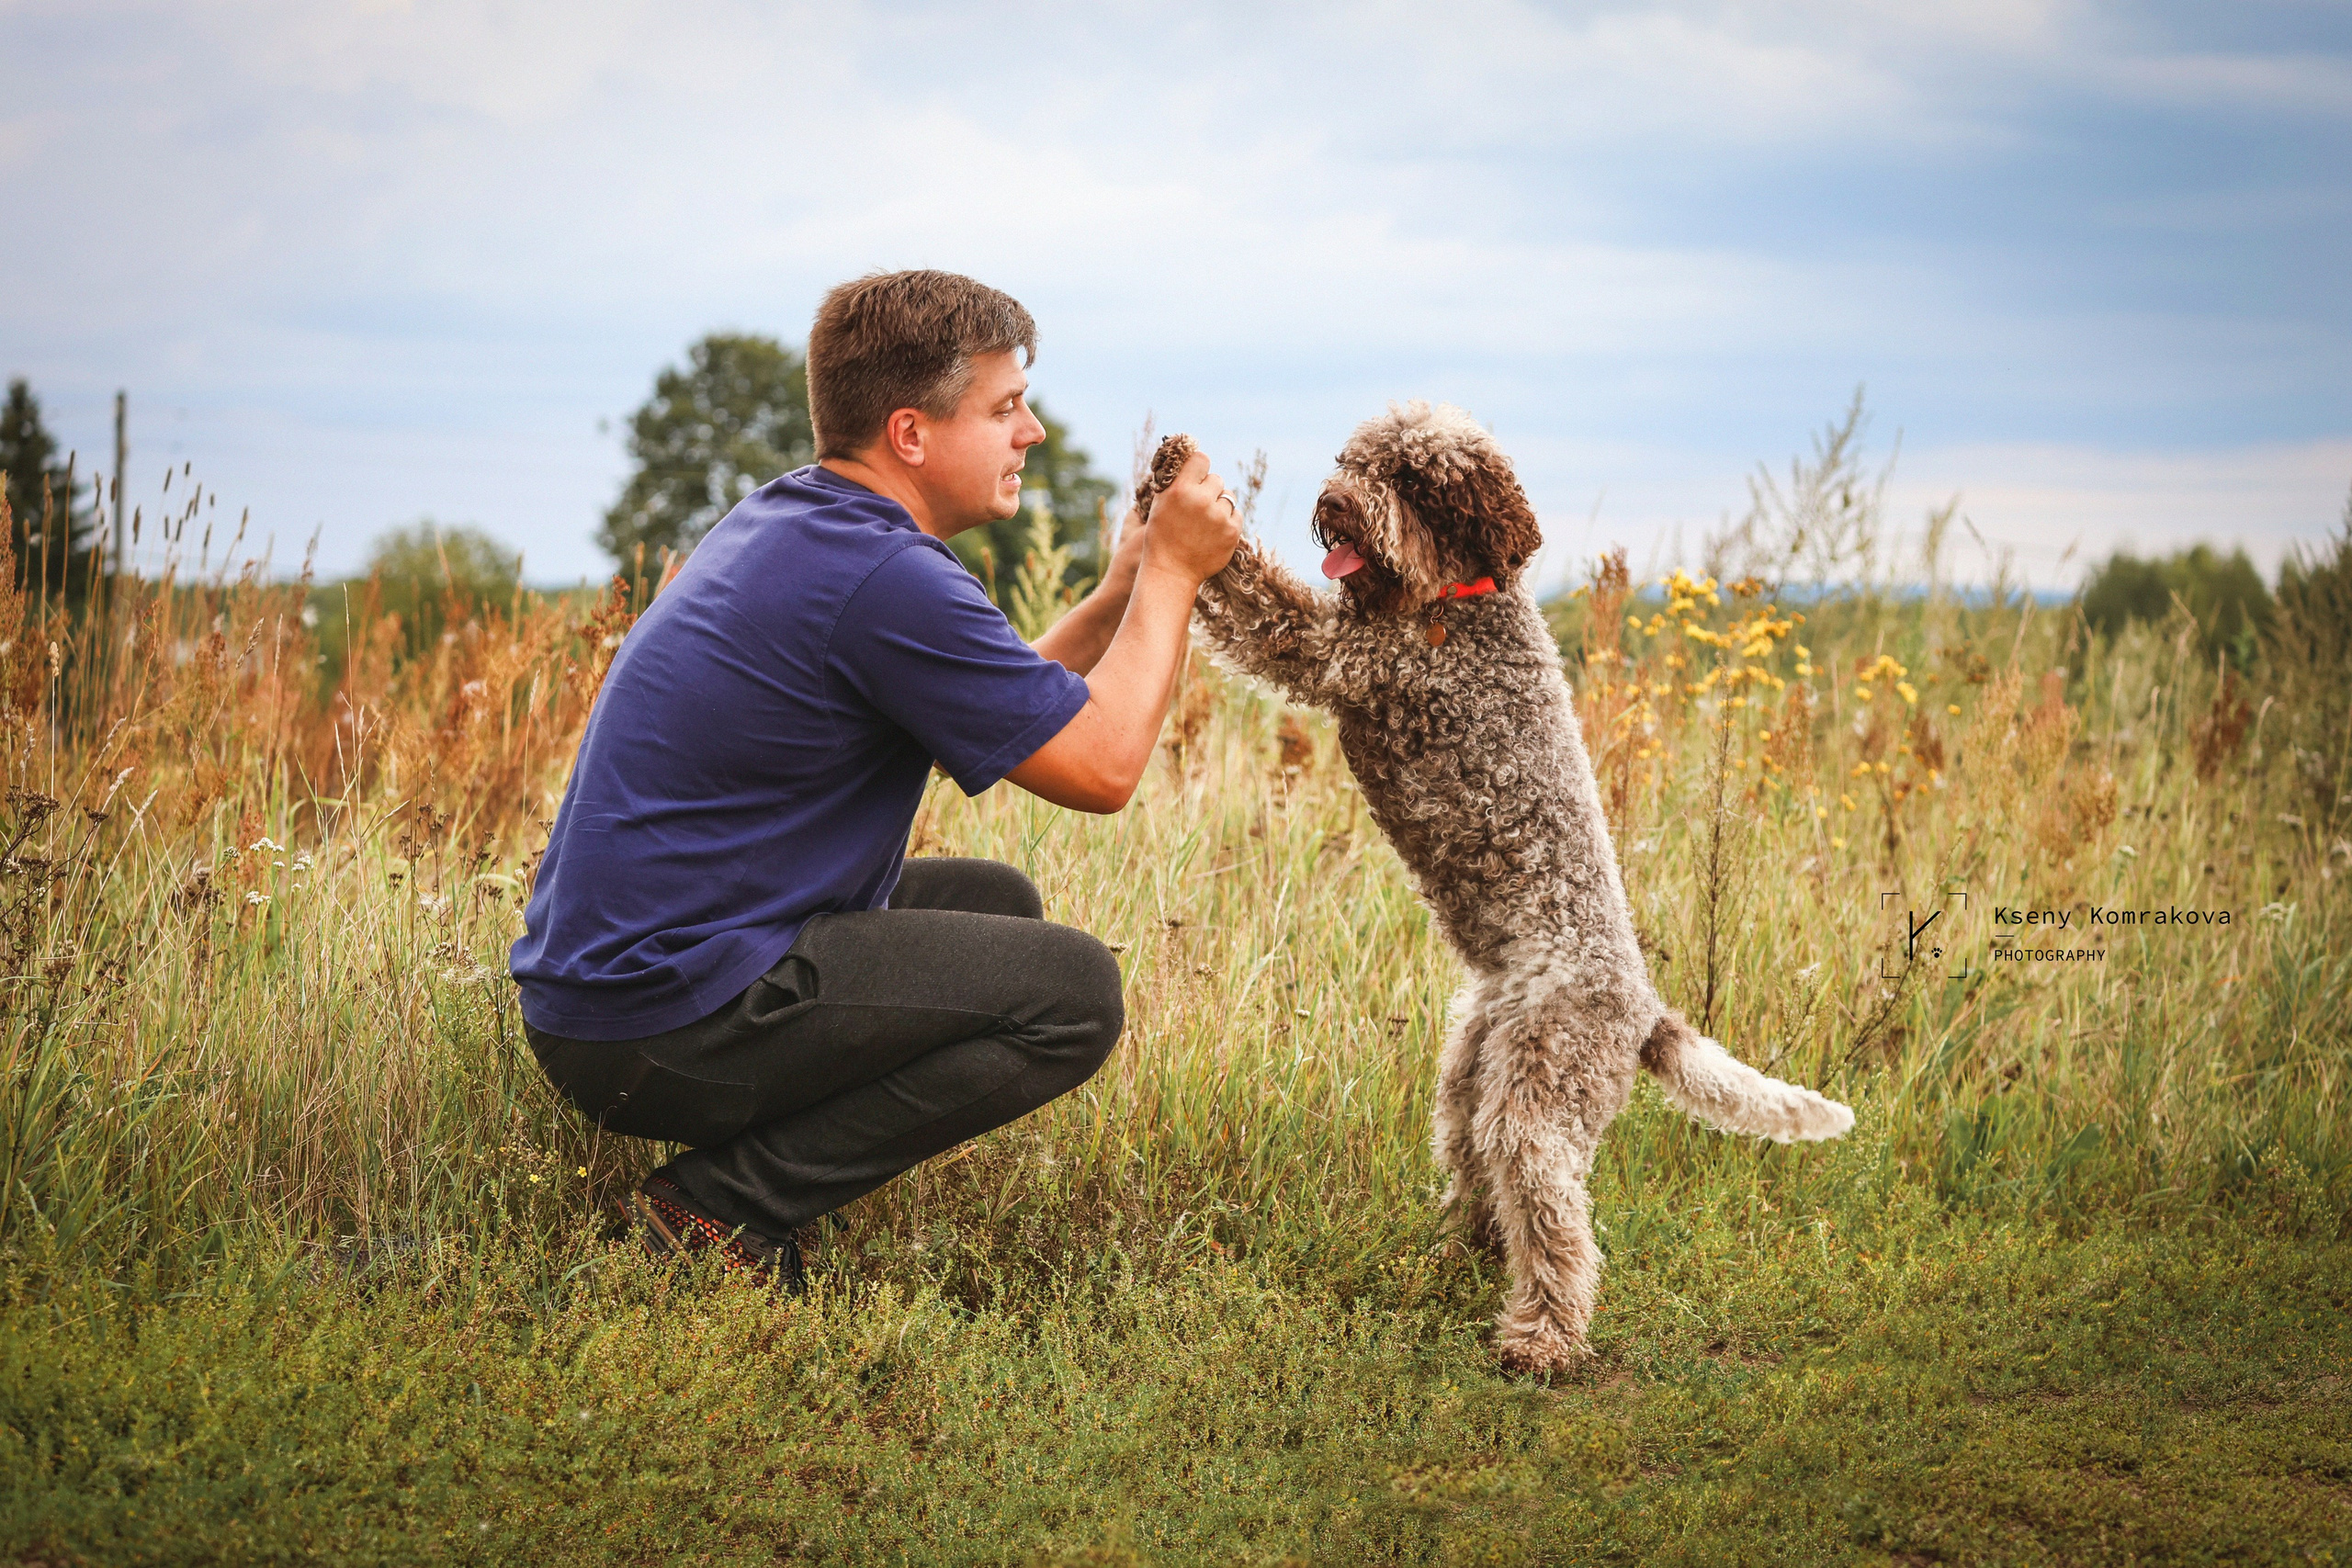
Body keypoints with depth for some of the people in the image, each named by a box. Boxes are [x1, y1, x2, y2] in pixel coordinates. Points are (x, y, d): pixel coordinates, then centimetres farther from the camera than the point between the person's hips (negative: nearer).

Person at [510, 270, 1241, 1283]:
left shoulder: (786, 521, 13)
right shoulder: (881, 576, -19)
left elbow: (1004, 706, 21)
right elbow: (1102, 767, -13)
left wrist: (1125, 590, 13)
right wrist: (1171, 573, -2)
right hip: (660, 1028, -10)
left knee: (994, 903, 22)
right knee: (1069, 991, -13)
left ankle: (731, 1172, 9)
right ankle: (722, 1207, -11)